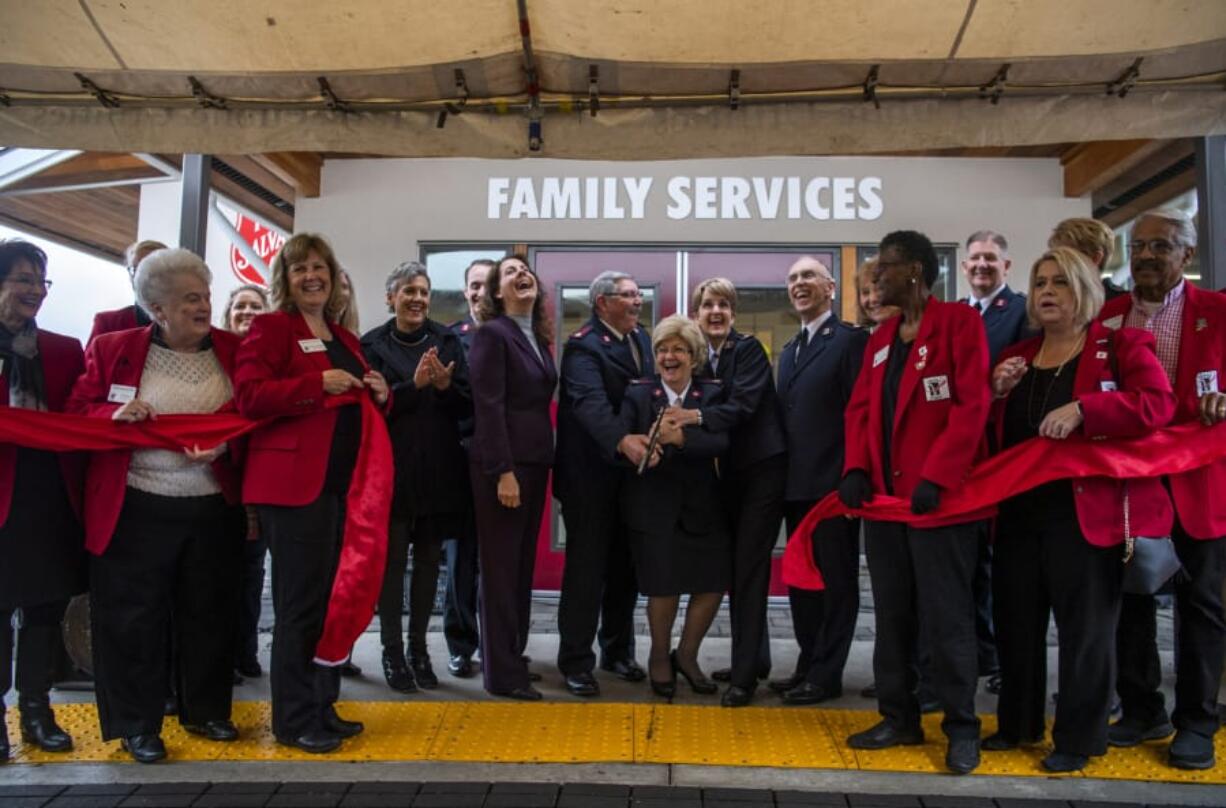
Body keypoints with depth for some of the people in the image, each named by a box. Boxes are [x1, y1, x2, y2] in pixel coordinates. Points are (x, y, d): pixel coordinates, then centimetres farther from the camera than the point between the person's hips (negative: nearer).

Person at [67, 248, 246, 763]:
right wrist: (114, 415, -18)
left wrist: (223, 444, -15)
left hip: (214, 509, 2)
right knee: (135, 616, 6)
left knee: (209, 613, 12)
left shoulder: (234, 351, 3)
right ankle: (137, 724, 22)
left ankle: (206, 711, 29)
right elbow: (77, 412, 3)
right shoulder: (112, 349, -1)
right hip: (136, 511, -2)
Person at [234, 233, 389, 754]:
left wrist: (380, 395, 4)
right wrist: (318, 383, -20)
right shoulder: (271, 328, -2)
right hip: (295, 483, -7)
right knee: (300, 603, -2)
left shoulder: (345, 339, 19)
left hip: (342, 483, 8)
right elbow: (248, 396, -16)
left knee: (333, 599, 12)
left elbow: (358, 408, 26)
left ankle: (323, 707, 24)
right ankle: (294, 721, 10)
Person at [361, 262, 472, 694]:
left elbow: (466, 406, 3)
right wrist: (414, 385, -20)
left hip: (439, 469, 2)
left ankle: (419, 649, 22)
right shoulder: (373, 344, -1)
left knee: (428, 561, 9)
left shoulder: (446, 340, 5)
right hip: (392, 468, -2)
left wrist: (445, 385, -16)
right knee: (392, 560, 2)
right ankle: (392, 651, 16)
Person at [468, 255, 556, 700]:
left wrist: (543, 463, 10)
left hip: (534, 462, 8)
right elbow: (488, 406, -15)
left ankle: (510, 656, 25)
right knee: (501, 567, -1)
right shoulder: (491, 334, -8)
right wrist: (502, 471, -20)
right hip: (503, 465, -8)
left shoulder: (537, 337, 15)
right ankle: (503, 672, 8)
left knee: (523, 564, 13)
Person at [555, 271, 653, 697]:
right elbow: (591, 402, -31)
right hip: (591, 474, -7)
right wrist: (622, 440, -46)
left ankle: (618, 650, 30)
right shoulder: (583, 346, -15)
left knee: (625, 567, 15)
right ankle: (575, 661, 13)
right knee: (586, 569, 1)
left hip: (633, 471, 7)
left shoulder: (641, 339, 10)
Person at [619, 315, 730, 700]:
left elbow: (721, 441, -14)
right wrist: (638, 449, -35)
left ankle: (686, 655, 30)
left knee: (713, 583, 4)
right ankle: (659, 658, 29)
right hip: (654, 506, -2)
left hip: (703, 506, 2)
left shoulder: (712, 394, 3)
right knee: (664, 587, 1)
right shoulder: (637, 394, 1)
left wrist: (679, 437, -30)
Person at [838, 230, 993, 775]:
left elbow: (971, 405, -14)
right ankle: (899, 717, 24)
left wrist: (935, 476, -20)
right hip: (884, 495, 7)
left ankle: (962, 727, 14)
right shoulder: (880, 338, 17)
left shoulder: (959, 322, -5)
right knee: (892, 614, 12)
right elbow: (860, 408, 12)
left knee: (945, 616, 0)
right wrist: (856, 468, -3)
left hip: (939, 495, -7)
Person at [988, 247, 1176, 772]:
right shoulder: (1016, 358, 15)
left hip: (1087, 510, -5)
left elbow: (1158, 404, -16)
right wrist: (998, 392, -2)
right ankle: (1017, 724, 28)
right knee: (1016, 622, 12)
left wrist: (1082, 408, -27)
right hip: (1019, 509, 5)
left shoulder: (1122, 347, 0)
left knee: (1085, 626, 3)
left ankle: (1079, 738, 19)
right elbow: (990, 434, 17)